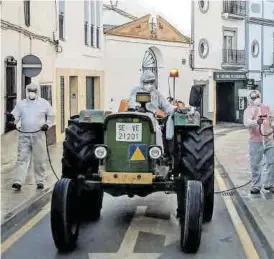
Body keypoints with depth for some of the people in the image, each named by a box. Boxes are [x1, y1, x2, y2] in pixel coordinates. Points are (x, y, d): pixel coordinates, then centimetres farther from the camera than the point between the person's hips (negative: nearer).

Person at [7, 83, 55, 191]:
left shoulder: (44, 103, 4)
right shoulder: (21, 104, 8)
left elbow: (51, 116, 12)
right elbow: (14, 115, 9)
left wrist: (47, 124, -4)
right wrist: (12, 122, -13)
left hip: (38, 135, -1)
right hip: (24, 135, 1)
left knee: (39, 160, 5)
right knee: (22, 158, -5)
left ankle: (40, 181, 16)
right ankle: (18, 182, -9)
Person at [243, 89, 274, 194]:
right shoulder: (248, 110, -3)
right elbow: (246, 122, -21)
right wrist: (256, 122, -38)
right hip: (255, 141, -3)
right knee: (255, 165, 1)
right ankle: (256, 186, 13)